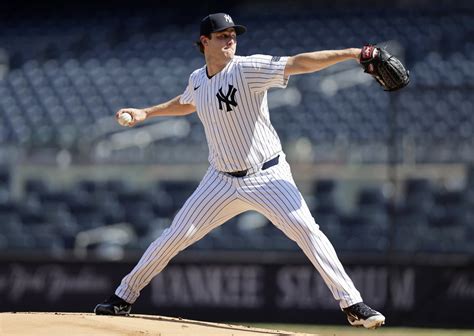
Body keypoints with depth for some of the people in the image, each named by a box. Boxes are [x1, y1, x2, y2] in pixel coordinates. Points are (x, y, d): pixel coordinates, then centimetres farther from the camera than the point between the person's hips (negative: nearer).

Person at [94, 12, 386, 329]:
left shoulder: (248, 68, -15)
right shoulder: (197, 79, 3)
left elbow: (299, 63, -28)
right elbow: (186, 104, 29)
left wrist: (350, 53, -39)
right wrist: (146, 113, 25)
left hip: (268, 177, -4)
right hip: (223, 181, 4)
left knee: (306, 229, -21)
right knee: (176, 236, 4)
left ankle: (352, 304, -17)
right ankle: (124, 297, 19)